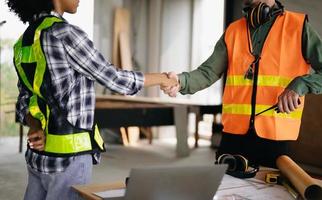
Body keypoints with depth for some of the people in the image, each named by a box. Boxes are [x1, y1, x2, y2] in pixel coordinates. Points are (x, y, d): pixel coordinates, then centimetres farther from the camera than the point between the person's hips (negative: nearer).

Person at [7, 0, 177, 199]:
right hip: (69, 158, -8)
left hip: (39, 154, 8)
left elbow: (25, 103, 10)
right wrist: (161, 78, 4)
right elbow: (114, 79, -11)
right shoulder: (64, 33, -17)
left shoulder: (26, 41, 9)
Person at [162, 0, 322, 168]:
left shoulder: (298, 25, 2)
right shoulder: (232, 31, 11)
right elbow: (209, 72, 1)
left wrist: (300, 85, -18)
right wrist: (181, 81, -17)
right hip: (233, 134, 3)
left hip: (276, 137, -2)